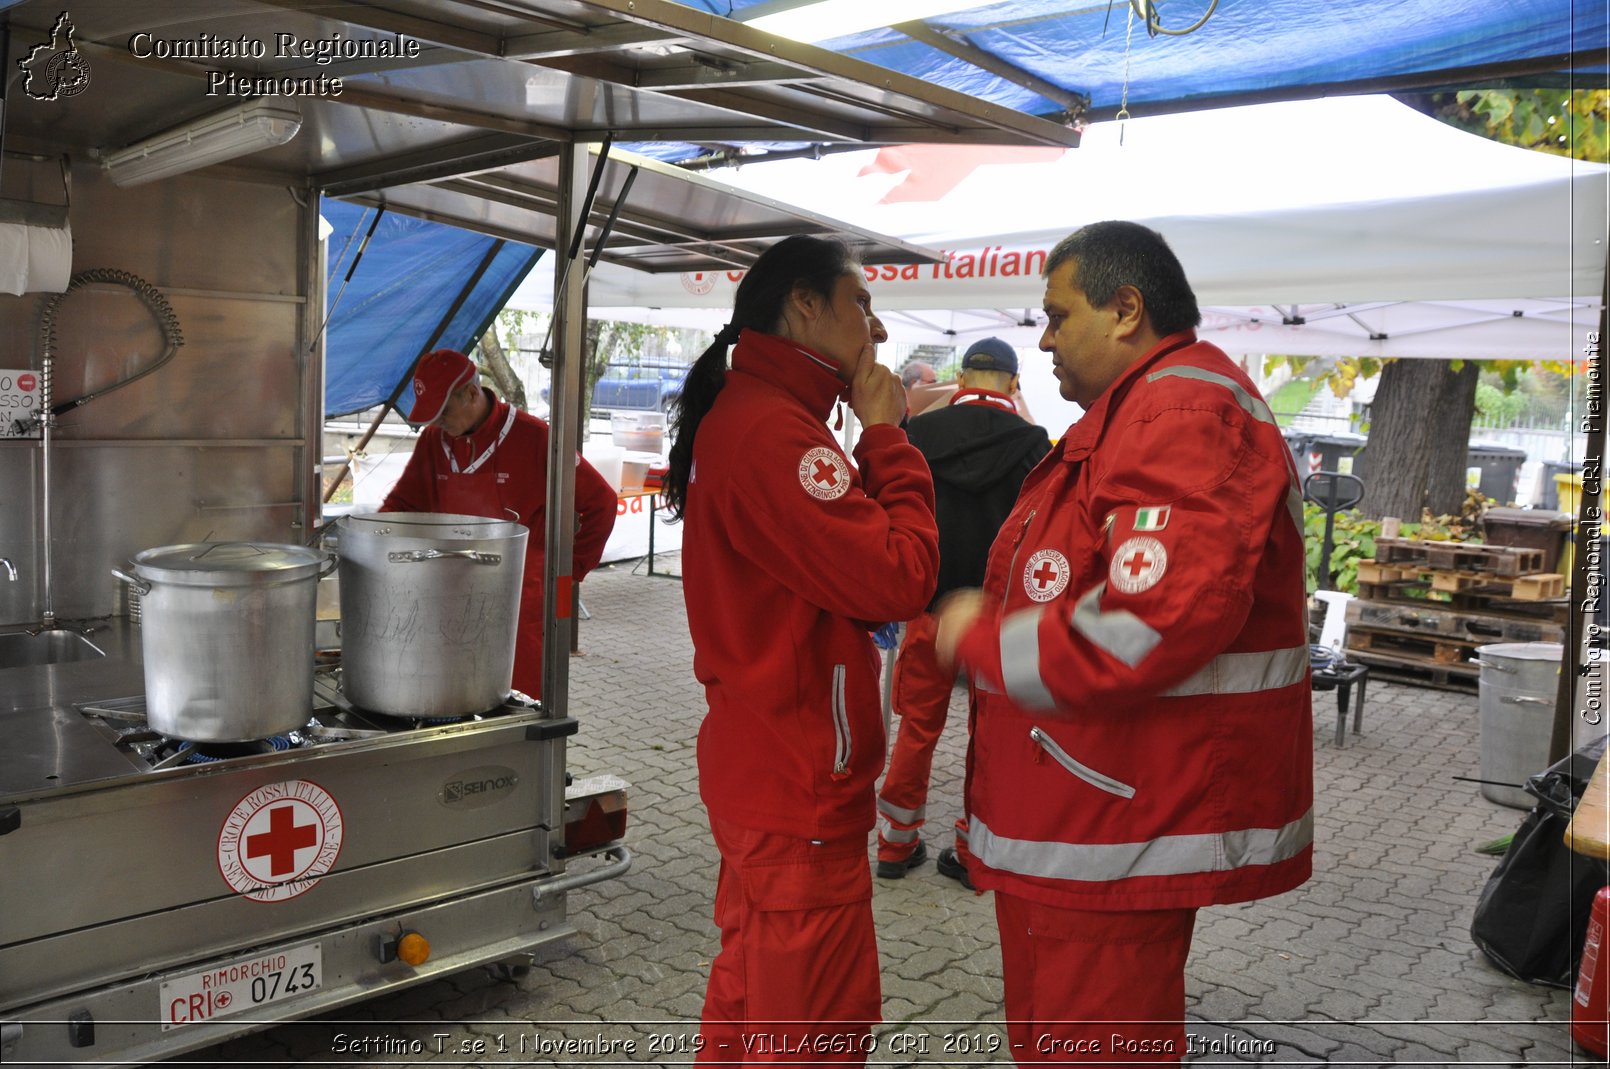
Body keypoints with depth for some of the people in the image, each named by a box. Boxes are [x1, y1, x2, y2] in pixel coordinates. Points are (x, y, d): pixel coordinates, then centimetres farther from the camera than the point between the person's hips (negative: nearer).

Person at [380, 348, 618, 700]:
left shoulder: (531, 437, -11)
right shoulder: (434, 439, 7)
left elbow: (600, 502, -6)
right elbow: (402, 503, 15)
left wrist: (571, 569, -7)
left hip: (519, 603, -5)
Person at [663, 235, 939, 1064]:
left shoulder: (745, 415, 14)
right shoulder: (774, 430, -20)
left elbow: (842, 568, 9)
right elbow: (896, 579, -25)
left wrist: (874, 441, -2)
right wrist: (886, 437, -13)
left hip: (761, 770, 11)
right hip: (802, 787, -11)